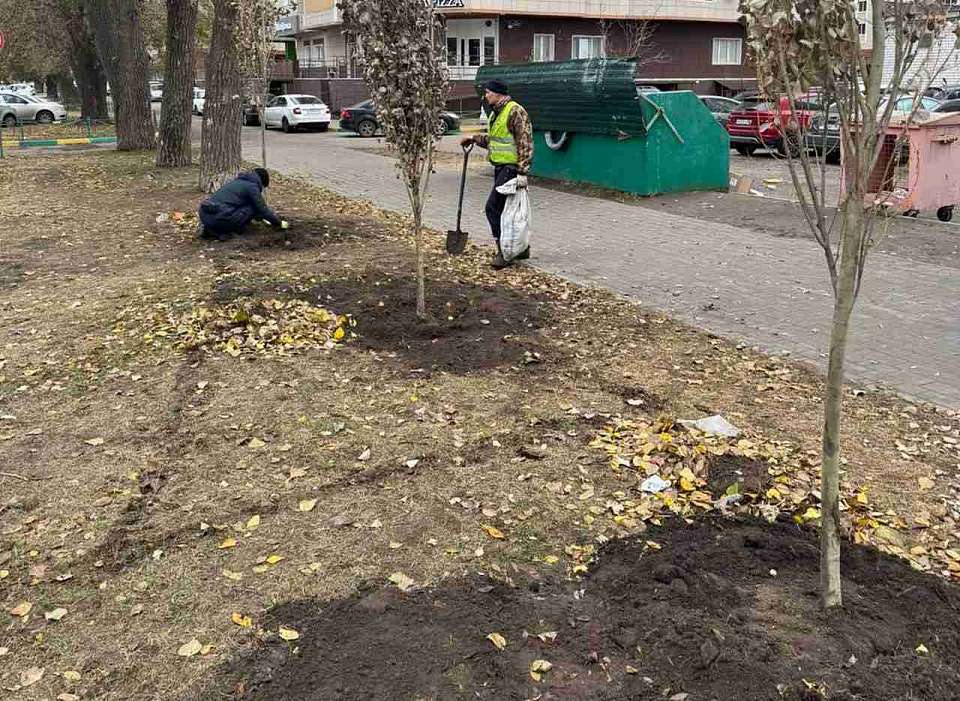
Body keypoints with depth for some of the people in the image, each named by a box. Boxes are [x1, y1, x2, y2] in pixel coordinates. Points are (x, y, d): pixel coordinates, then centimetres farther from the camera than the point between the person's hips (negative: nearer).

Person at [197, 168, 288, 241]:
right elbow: (262, 209, 2)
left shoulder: (240, 181, 26)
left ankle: (209, 229, 13)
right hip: (218, 218, -9)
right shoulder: (252, 186, -1)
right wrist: (279, 223, 15)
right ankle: (225, 231, -1)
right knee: (252, 208, 2)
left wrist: (262, 218, 49)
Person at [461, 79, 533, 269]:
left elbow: (525, 143, -19)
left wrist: (522, 172, -23)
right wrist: (474, 139, 19)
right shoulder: (495, 114, 16)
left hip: (511, 168, -10)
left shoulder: (515, 111, -14)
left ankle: (504, 251, -7)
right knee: (506, 209, 13)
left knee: (493, 207, -13)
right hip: (500, 167, 10)